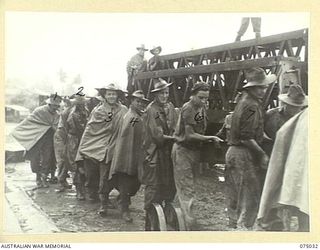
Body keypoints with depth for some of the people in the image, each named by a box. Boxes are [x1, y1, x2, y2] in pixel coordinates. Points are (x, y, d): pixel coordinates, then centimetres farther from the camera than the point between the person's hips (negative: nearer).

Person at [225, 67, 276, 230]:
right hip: (244, 154, -10)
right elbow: (246, 138, -22)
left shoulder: (244, 100, 14)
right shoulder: (252, 106, -17)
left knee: (235, 195, 16)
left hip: (233, 151, 10)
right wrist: (262, 155, -16)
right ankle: (243, 227, 0)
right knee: (251, 194, -3)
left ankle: (234, 225, 26)